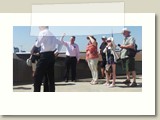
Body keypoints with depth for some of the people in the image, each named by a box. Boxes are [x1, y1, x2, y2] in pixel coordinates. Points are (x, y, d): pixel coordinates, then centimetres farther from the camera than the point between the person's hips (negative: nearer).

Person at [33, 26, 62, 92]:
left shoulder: (42, 32, -4)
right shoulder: (51, 34, 20)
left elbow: (37, 44, -10)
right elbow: (60, 43, 27)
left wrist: (36, 42, 11)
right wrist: (57, 51, 21)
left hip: (45, 56, -8)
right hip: (52, 56, 8)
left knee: (37, 77, -4)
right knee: (51, 77, 10)